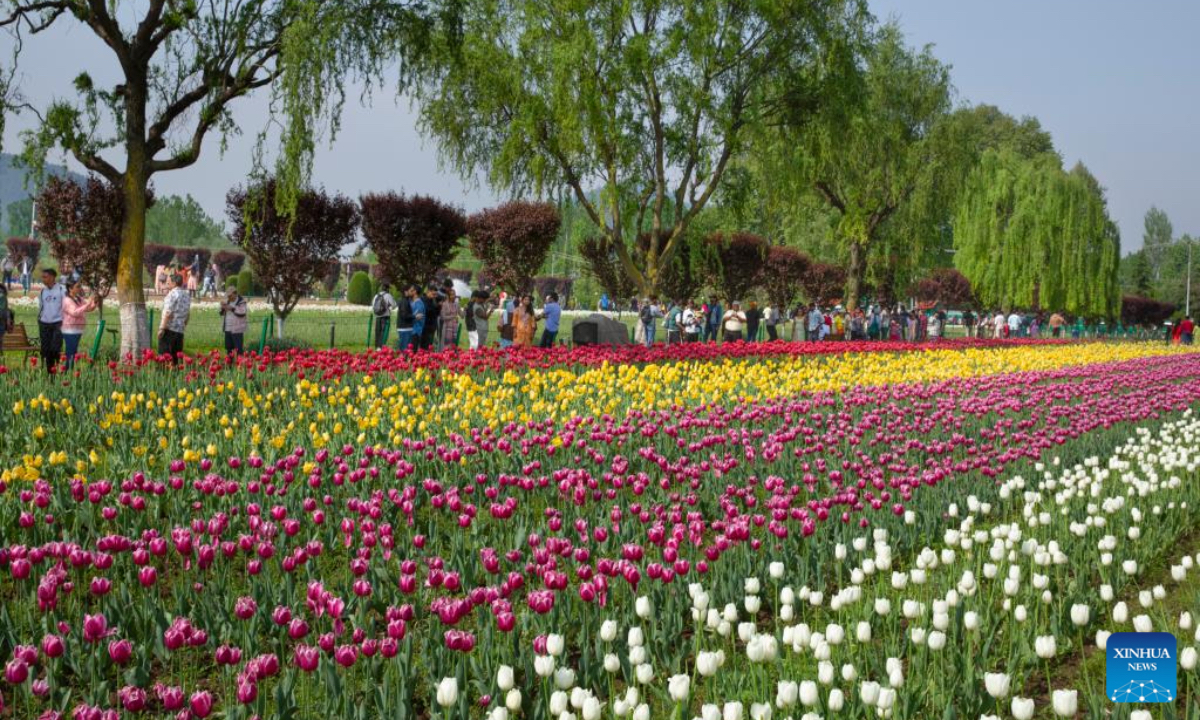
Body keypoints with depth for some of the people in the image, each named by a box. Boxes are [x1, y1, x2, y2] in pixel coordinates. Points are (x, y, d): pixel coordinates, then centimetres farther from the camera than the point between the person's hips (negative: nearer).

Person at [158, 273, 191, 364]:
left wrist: (162, 328, -15)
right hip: (180, 329, 7)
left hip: (170, 327, -7)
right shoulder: (187, 295, 12)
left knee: (164, 353, -5)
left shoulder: (173, 293, -11)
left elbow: (168, 312, -16)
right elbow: (188, 313, 19)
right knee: (176, 355, 9)